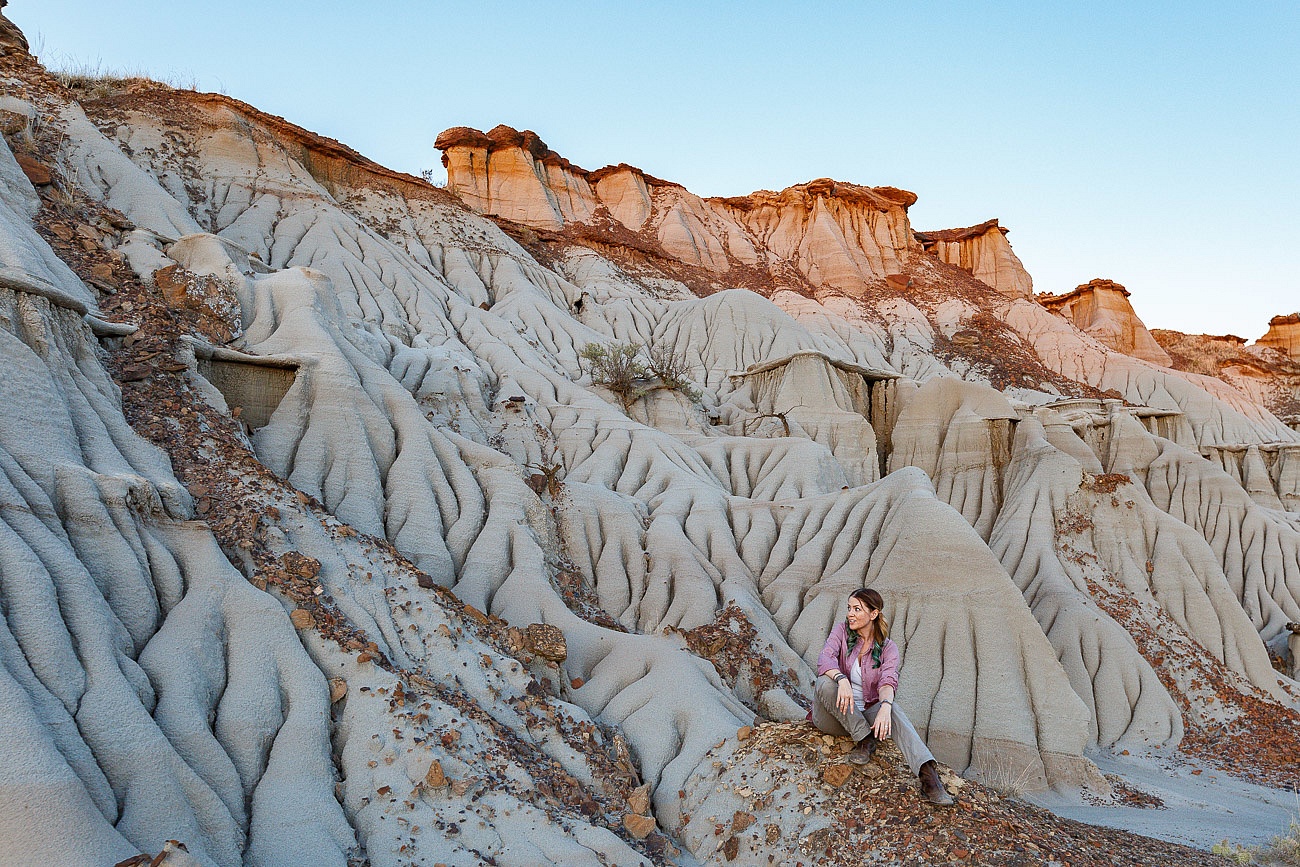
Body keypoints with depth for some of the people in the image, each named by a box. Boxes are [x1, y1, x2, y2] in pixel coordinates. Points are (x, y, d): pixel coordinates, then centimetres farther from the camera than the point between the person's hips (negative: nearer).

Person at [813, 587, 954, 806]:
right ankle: (865, 739, -21)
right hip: (832, 716, 0)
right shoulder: (842, 630, -1)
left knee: (892, 709, -33)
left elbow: (888, 681, -19)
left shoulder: (888, 648, -1)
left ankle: (928, 774, -49)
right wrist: (842, 679, -41)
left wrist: (885, 706, -42)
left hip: (866, 714, 0)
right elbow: (825, 659, -19)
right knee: (825, 683, -33)